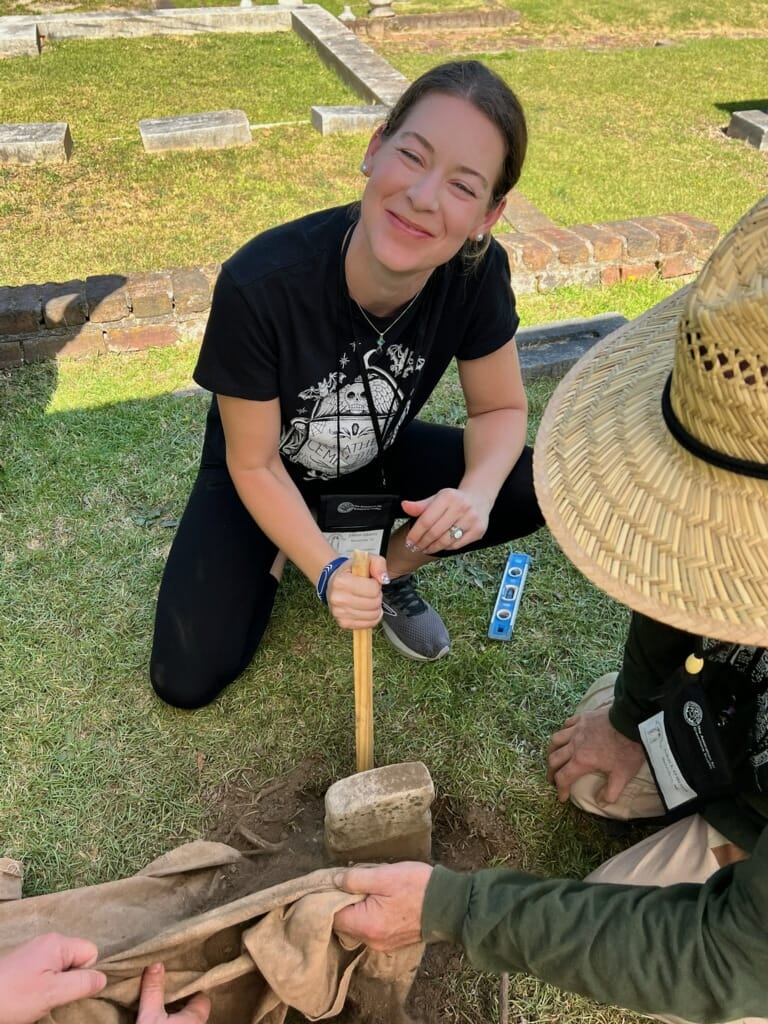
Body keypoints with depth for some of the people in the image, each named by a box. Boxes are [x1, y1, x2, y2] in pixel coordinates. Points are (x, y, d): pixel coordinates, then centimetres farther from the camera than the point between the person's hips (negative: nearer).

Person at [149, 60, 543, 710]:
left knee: (537, 489, -19)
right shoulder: (259, 284, -36)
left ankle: (386, 568, 5)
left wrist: (476, 491, -33)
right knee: (187, 681, -13)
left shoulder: (479, 273, -26)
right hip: (269, 476, -2)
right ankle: (286, 551, 14)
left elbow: (502, 408, -12)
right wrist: (326, 573, -32)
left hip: (379, 459, 3)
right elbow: (255, 465, -22)